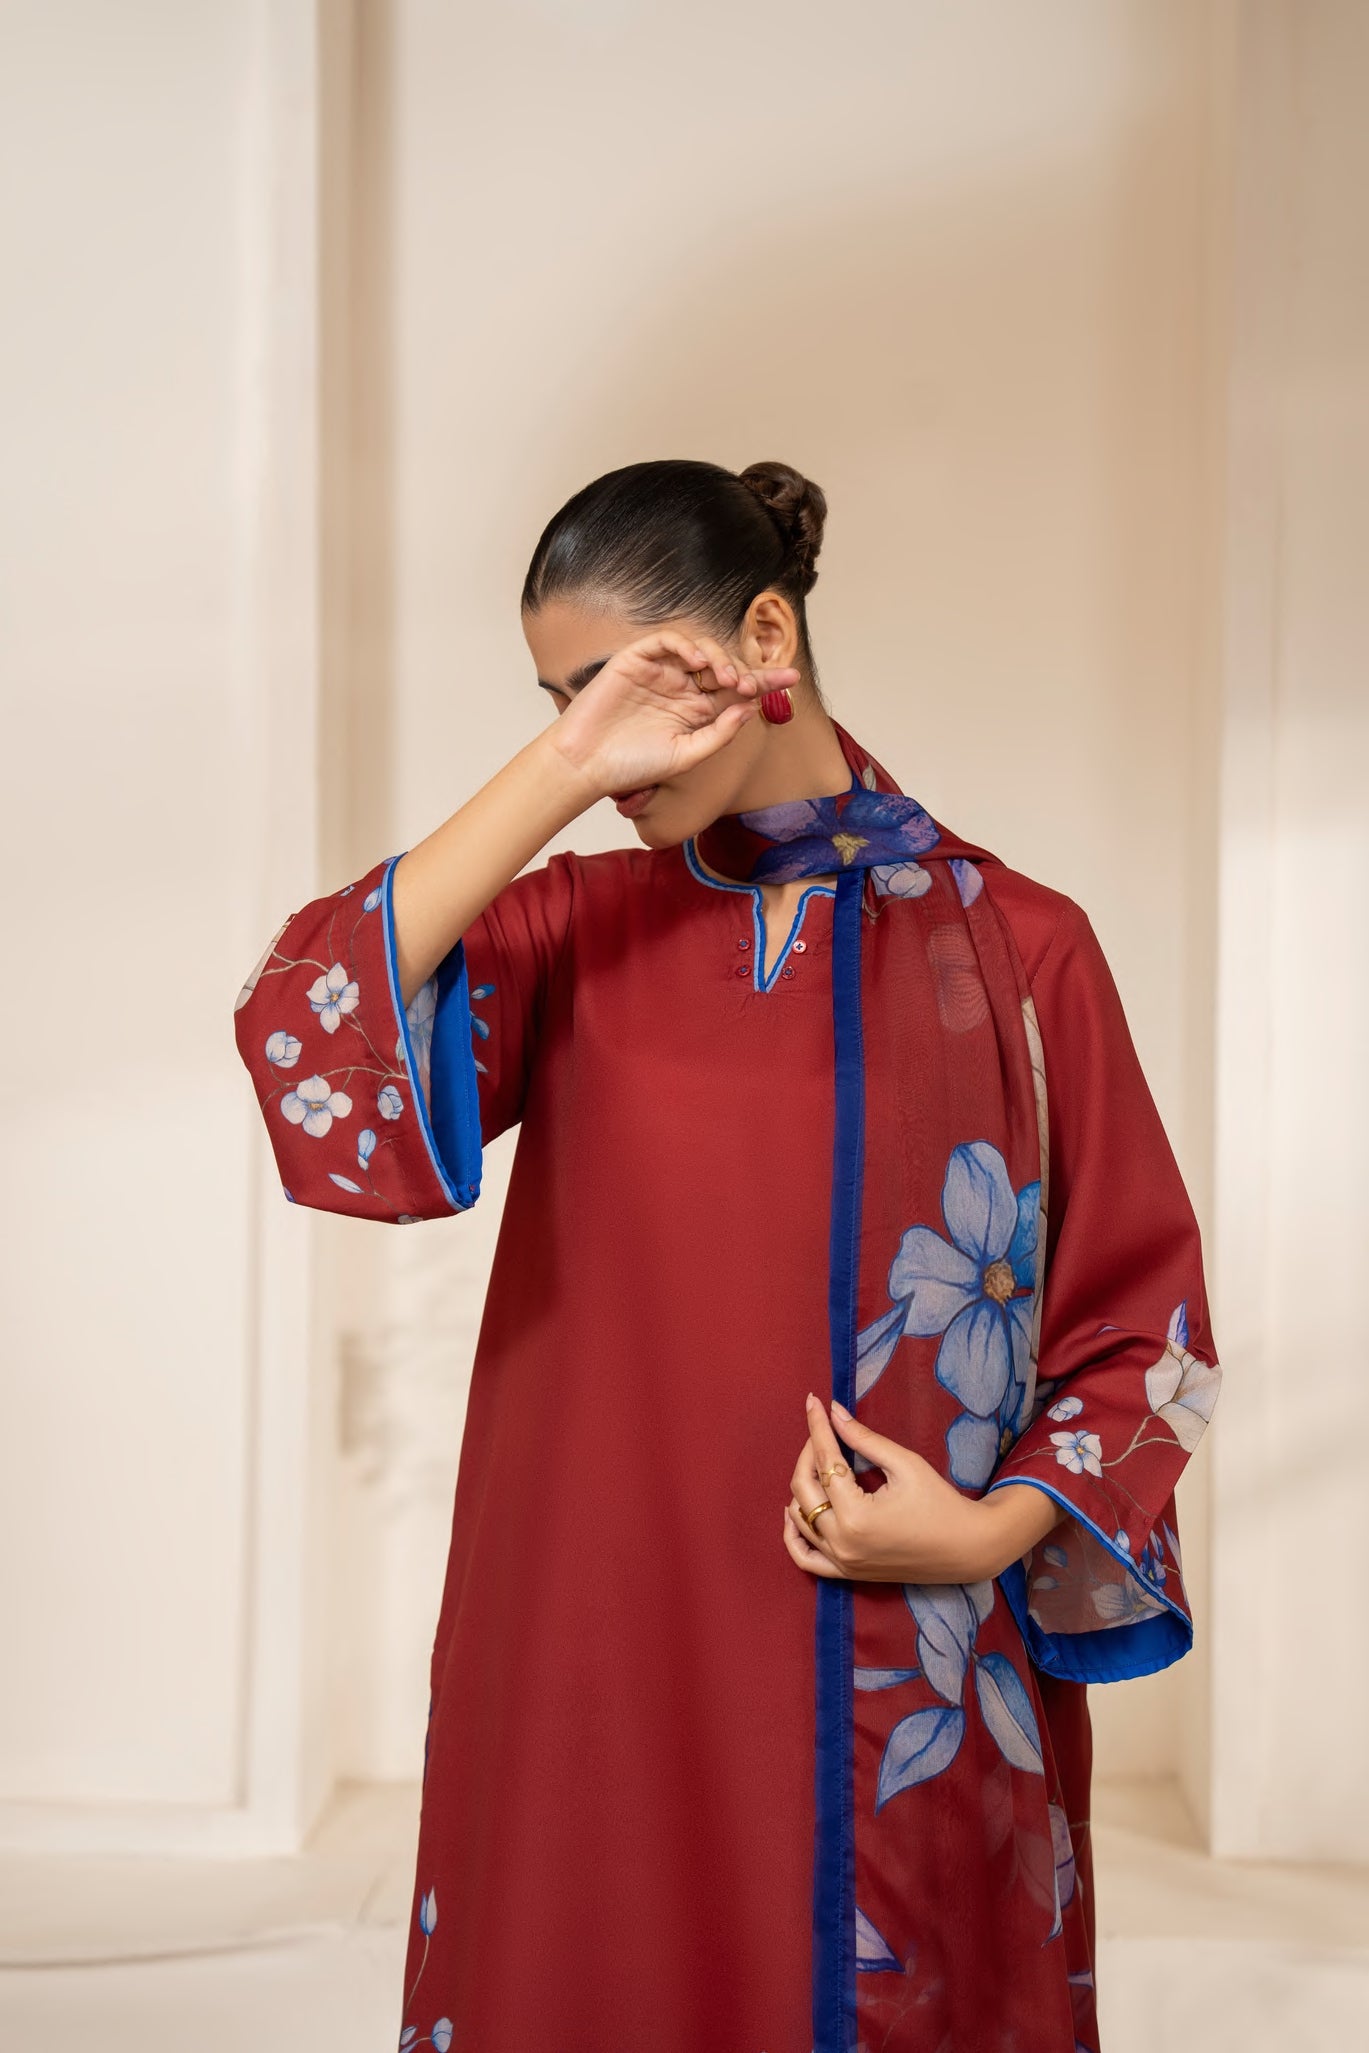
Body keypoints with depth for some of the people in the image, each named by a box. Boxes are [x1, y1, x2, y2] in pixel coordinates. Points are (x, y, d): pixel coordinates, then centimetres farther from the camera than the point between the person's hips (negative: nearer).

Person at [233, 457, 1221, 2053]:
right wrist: (560, 771, -17)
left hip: (918, 1701, -1)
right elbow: (306, 1029, -15)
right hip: (603, 1673, 1)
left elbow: (1142, 1319, 3)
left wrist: (996, 1530, -12)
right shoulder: (575, 934, 3)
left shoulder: (1017, 950, -1)